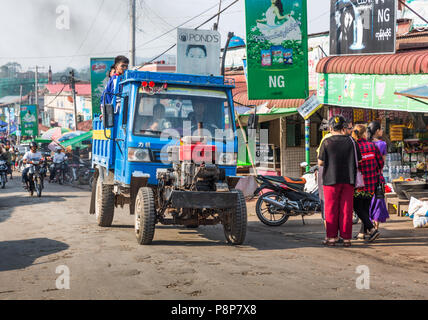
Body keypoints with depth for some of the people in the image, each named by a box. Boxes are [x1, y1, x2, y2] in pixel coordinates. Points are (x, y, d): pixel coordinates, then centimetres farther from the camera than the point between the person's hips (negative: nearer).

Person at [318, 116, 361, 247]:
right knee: (346, 209, 6)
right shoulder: (351, 141, 0)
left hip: (331, 179, -2)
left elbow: (320, 162, -4)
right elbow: (358, 160, 6)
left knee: (331, 209, 5)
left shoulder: (327, 142, -6)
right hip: (348, 180, 2)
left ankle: (332, 237, 6)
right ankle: (346, 238, 7)